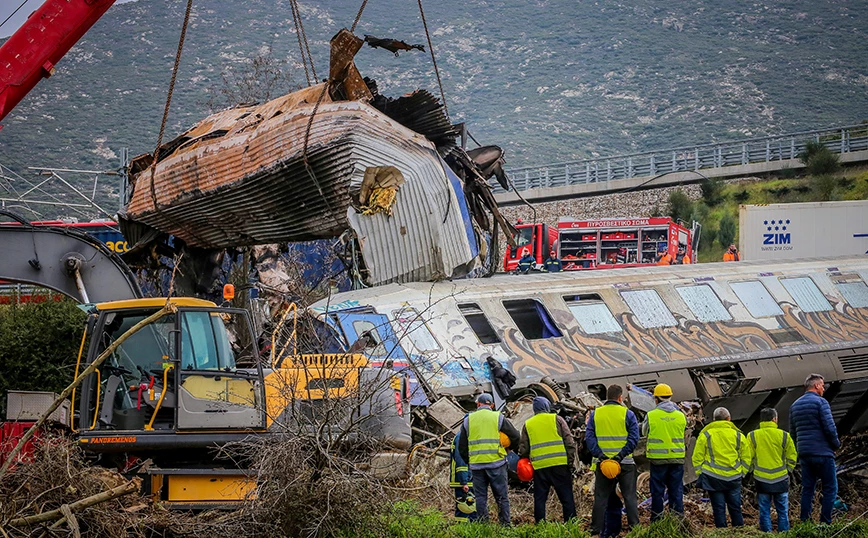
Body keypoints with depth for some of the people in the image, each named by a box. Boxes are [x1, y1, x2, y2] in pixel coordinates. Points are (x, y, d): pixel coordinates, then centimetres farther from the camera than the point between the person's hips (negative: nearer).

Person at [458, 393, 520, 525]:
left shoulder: (468, 420, 9)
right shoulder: (498, 418, 3)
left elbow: (462, 447, 11)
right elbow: (516, 437, 6)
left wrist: (469, 461, 23)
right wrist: (506, 448, 24)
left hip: (476, 465, 2)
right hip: (496, 463, -2)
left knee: (480, 497, 6)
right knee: (502, 497, 3)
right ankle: (505, 524, 0)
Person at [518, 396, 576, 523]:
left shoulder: (527, 424, 11)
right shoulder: (556, 419, 4)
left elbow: (523, 448, 12)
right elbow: (569, 441, -1)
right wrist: (571, 460, 3)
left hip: (539, 467, 2)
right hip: (559, 464, -2)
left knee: (539, 499, 8)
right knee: (566, 498, 2)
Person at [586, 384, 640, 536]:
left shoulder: (595, 414, 4)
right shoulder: (627, 414, -2)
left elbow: (589, 437, -3)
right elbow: (634, 438, -11)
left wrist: (599, 454, -10)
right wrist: (621, 455, -15)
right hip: (625, 463, -2)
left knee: (600, 498, 8)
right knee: (629, 496, 6)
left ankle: (596, 530, 7)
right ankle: (634, 527, 3)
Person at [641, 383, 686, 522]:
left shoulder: (651, 416, -8)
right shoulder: (680, 416, 0)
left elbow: (645, 432, 8)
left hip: (658, 458, -2)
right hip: (677, 458, 2)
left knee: (657, 490, 6)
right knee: (676, 489, 8)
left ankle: (657, 519, 9)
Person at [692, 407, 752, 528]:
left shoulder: (705, 435, 0)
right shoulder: (738, 435, 4)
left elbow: (697, 457, 1)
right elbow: (746, 458, 9)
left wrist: (700, 473, 10)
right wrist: (741, 473, 17)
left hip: (713, 477, -1)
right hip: (734, 477, 1)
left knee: (718, 508, 3)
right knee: (735, 507, 10)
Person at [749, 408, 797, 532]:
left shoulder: (752, 436, -3)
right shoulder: (784, 436, -4)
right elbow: (791, 457, 2)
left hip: (761, 480, 0)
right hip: (781, 479, 0)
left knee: (764, 511, 7)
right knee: (782, 510, 9)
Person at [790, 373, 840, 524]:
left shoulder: (795, 405, 14)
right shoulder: (820, 402, -9)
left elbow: (793, 432, 17)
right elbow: (830, 428, -15)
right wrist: (836, 444, 0)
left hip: (804, 454, 7)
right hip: (822, 453, -7)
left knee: (807, 488, 11)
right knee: (830, 488, 0)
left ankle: (804, 522, 8)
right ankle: (825, 522, -6)